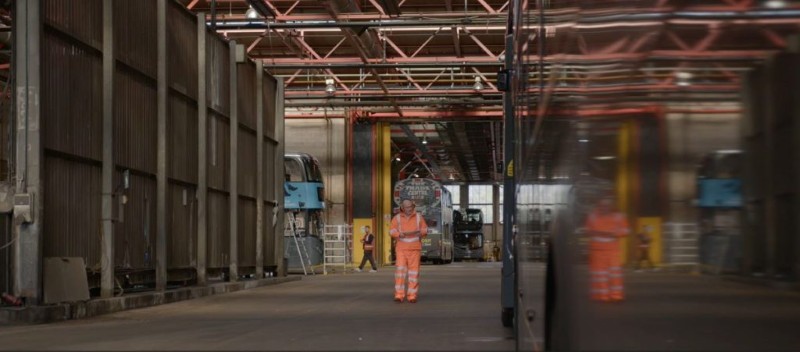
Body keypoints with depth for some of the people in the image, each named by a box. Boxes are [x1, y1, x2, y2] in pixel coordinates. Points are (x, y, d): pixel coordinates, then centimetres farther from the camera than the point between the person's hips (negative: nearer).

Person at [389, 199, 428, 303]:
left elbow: (425, 230, 4)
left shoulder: (418, 217, 3)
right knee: (400, 270, -11)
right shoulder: (397, 218, 2)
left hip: (415, 248, 0)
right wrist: (399, 234, -24)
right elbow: (392, 231, -3)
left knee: (414, 271, -3)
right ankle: (399, 295, -12)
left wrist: (420, 232, -19)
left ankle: (412, 296, 0)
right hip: (401, 248, 0)